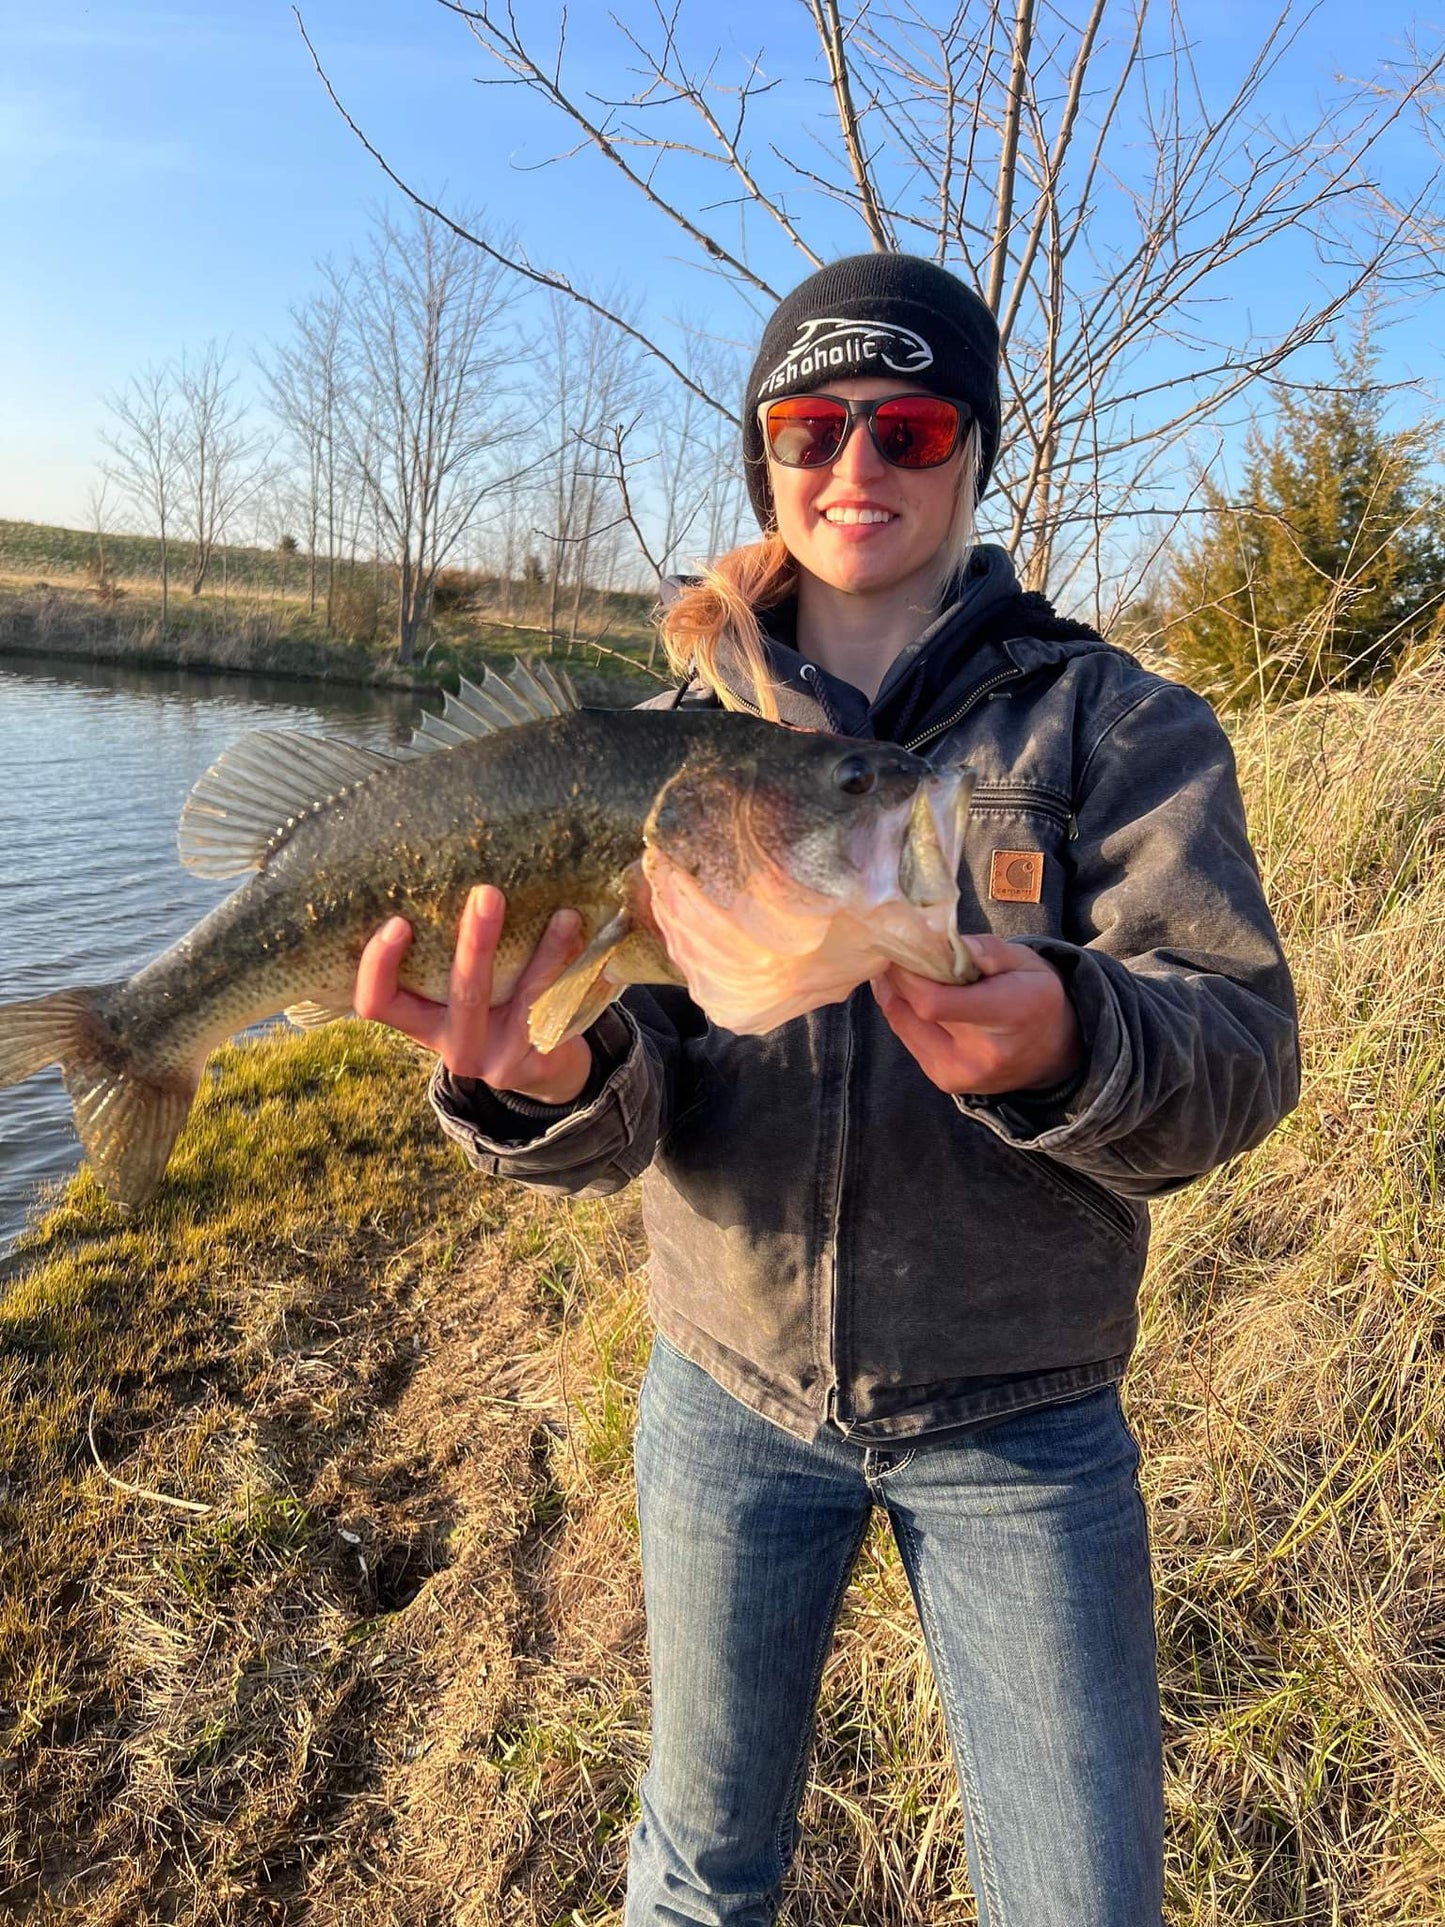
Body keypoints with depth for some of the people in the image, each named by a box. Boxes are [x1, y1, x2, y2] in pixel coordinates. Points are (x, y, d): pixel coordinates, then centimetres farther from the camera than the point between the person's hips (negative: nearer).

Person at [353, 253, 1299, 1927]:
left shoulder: (1115, 721, -7)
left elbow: (1242, 1047, -16)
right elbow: (628, 1092, -10)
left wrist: (1065, 1045, -38)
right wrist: (548, 1081, -34)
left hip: (1021, 1416, -1)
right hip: (729, 1392, 2)